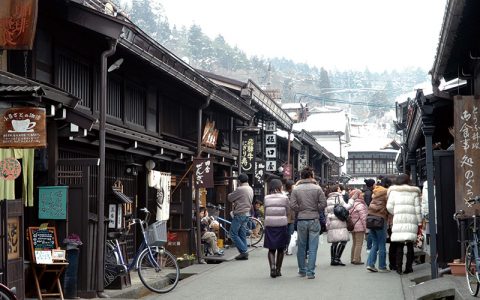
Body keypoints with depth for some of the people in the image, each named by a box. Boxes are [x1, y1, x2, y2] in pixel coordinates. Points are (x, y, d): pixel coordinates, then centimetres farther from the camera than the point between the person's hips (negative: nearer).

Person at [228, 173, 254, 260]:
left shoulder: (240, 189, -17)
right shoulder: (250, 189, 11)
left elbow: (229, 198, -10)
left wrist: (230, 194, 12)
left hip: (240, 214, -9)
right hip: (247, 214, 9)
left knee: (233, 234, -3)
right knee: (242, 234, 12)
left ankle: (243, 251, -8)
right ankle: (244, 254, 11)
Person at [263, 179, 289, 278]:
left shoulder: (266, 198, 0)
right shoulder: (284, 198, -4)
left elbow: (265, 212, -1)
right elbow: (287, 211, 0)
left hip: (269, 226, 1)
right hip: (281, 225, -1)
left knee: (271, 249, 7)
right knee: (280, 249, 13)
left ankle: (272, 267, -13)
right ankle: (278, 269, 17)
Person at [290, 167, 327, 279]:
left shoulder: (296, 189, -1)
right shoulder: (317, 188, -4)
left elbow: (292, 205, -7)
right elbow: (323, 204, -6)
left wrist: (301, 210, 8)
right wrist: (315, 210, 8)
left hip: (301, 220, 2)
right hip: (314, 220, -2)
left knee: (301, 247, 13)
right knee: (313, 248, 1)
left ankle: (302, 270, 21)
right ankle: (310, 272, -1)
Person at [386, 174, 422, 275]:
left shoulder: (393, 191, 6)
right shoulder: (414, 192, 8)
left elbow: (389, 206, 0)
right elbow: (417, 208, 7)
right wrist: (419, 222, 10)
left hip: (398, 220, 0)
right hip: (411, 220, 0)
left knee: (399, 245, 3)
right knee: (410, 245, 5)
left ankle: (399, 267, 0)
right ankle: (408, 267, 5)